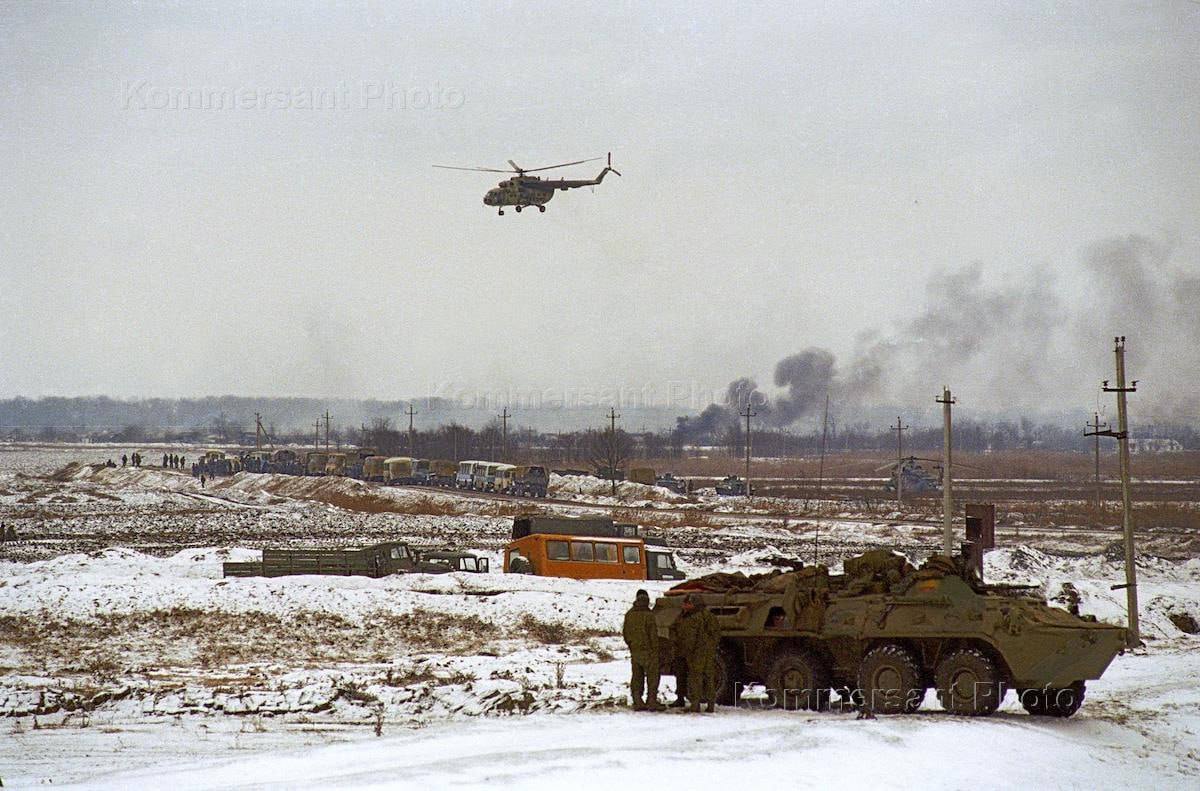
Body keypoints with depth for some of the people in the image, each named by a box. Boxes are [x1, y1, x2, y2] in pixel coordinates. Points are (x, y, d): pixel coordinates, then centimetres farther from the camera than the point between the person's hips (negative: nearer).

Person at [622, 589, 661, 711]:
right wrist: (655, 649, -6)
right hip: (648, 650, -6)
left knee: (637, 676, 10)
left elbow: (625, 632, 12)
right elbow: (653, 633, -15)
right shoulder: (649, 614, -15)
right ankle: (652, 702, -3)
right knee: (652, 676, 0)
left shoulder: (629, 614, 5)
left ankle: (637, 702, 11)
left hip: (634, 651, 6)